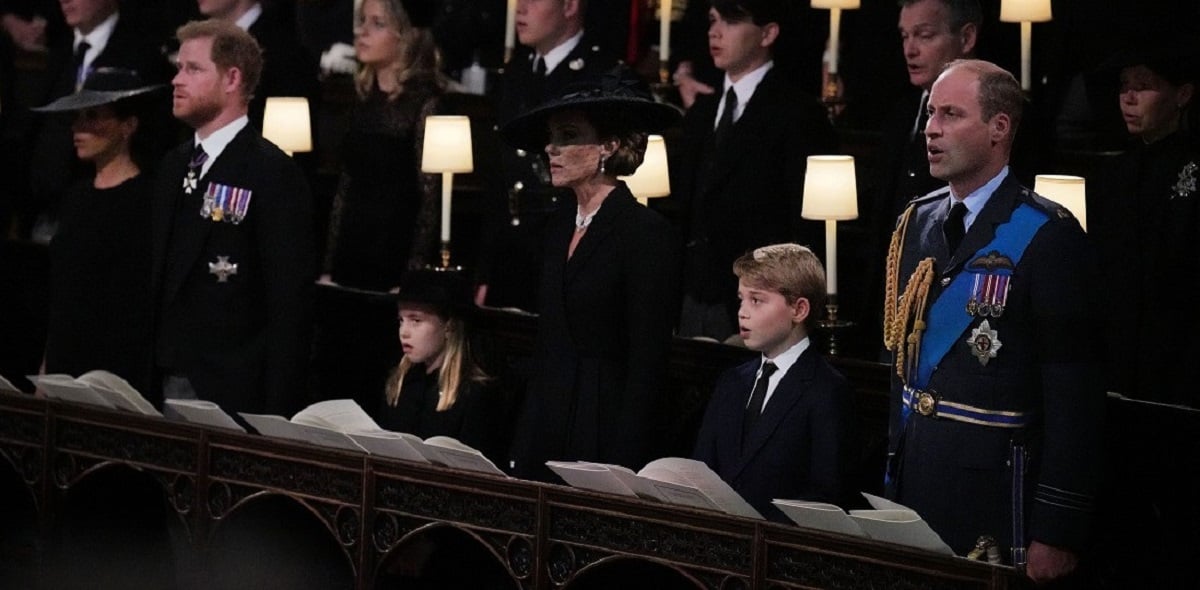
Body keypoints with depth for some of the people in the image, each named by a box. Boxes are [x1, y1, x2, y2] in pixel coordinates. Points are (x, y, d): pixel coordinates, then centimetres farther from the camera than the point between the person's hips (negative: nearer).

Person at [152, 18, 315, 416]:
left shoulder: (274, 174, -10)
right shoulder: (174, 166, 14)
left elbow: (290, 308, -13)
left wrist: (276, 413, -17)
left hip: (232, 394, -7)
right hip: (169, 383, 7)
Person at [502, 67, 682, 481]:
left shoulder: (647, 234, -11)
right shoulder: (560, 228, 13)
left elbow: (647, 366, -14)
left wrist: (621, 470, -18)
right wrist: (521, 450, 13)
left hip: (604, 437, -7)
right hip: (545, 438, 7)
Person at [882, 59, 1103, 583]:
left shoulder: (1047, 238, -12)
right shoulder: (915, 224, 10)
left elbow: (1074, 395, -14)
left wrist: (1056, 534, -16)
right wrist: (890, 482, 14)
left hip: (995, 496, -6)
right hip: (912, 481, 6)